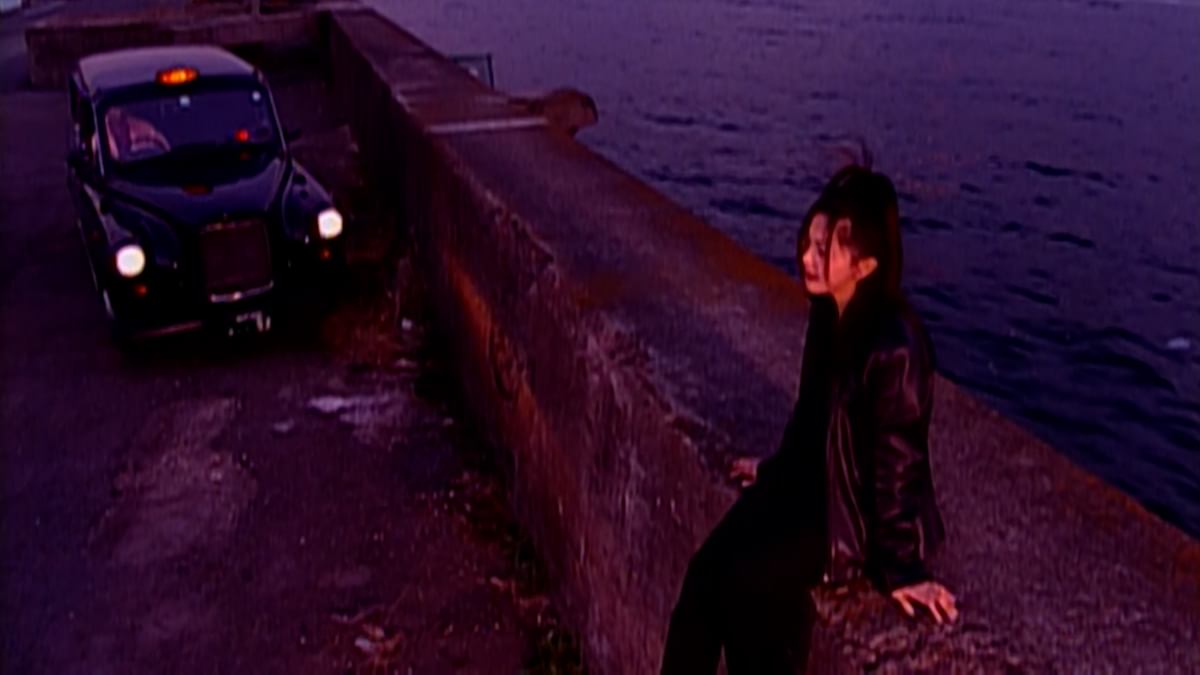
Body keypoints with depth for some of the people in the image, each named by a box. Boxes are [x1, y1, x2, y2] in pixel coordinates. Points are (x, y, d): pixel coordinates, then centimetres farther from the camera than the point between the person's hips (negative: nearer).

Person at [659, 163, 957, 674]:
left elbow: (899, 460, -20)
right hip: (811, 479, 7)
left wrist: (901, 566, -13)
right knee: (706, 569, -11)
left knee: (745, 581, -20)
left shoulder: (895, 348, -26)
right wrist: (778, 467, 23)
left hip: (859, 506, -7)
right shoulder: (828, 311, -3)